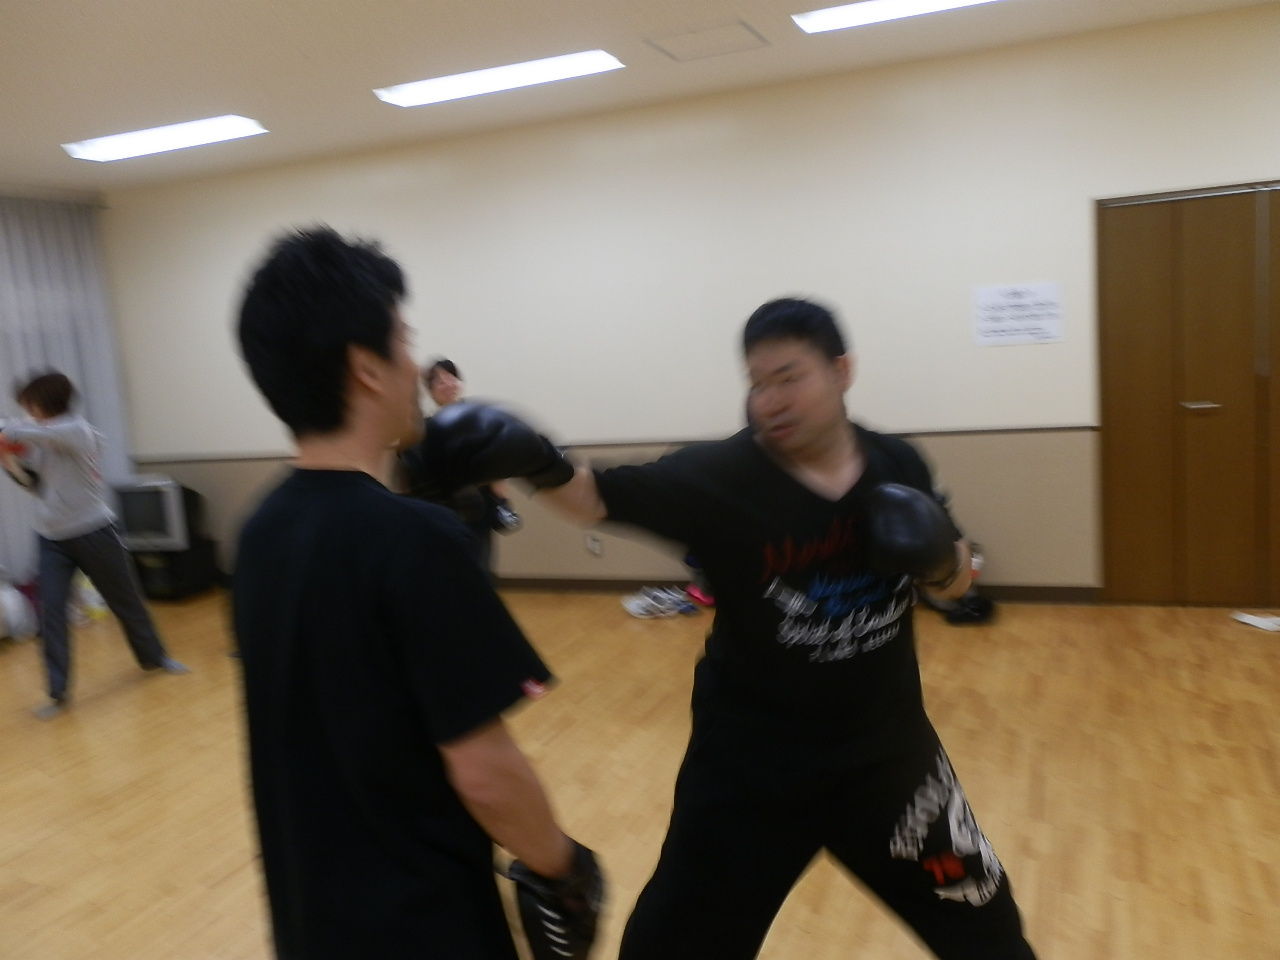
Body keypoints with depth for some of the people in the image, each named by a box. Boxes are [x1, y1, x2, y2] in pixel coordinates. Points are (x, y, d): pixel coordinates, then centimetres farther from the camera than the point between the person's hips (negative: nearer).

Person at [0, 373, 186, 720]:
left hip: (93, 532, -6)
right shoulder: (43, 441, 8)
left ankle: (154, 656, 32)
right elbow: (36, 484, 11)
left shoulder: (77, 429, -14)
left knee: (125, 599, 10)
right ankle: (58, 692, 6)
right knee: (51, 614, -2)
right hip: (51, 539, 6)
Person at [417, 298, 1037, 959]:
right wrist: (539, 465, -50)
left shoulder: (898, 465, -6)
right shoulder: (720, 475, -18)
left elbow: (954, 583, 7)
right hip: (749, 762, -3)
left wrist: (942, 563, -15)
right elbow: (597, 496, -30)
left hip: (886, 749, 4)